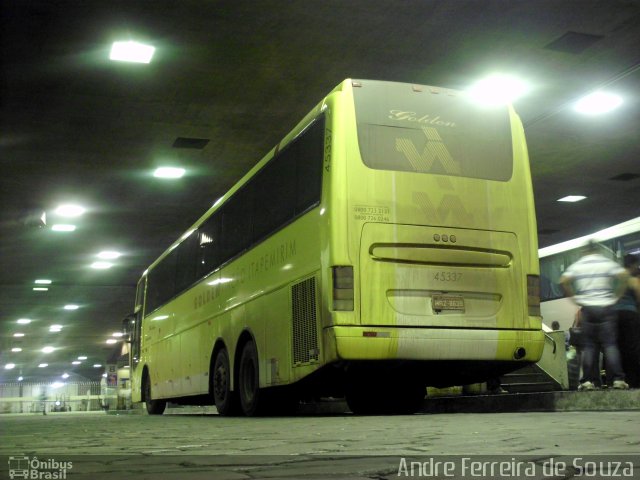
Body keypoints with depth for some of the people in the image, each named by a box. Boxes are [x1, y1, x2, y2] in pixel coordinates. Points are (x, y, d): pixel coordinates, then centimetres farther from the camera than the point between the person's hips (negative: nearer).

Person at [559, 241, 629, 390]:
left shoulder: (577, 265, 6)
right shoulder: (607, 263, 4)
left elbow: (564, 281, -7)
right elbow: (623, 275, -10)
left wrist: (574, 297, 3)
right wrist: (617, 295, -1)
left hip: (587, 308, 1)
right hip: (606, 307, -1)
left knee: (589, 346, 4)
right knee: (610, 344, 0)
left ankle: (588, 380, 0)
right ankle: (618, 379, -6)